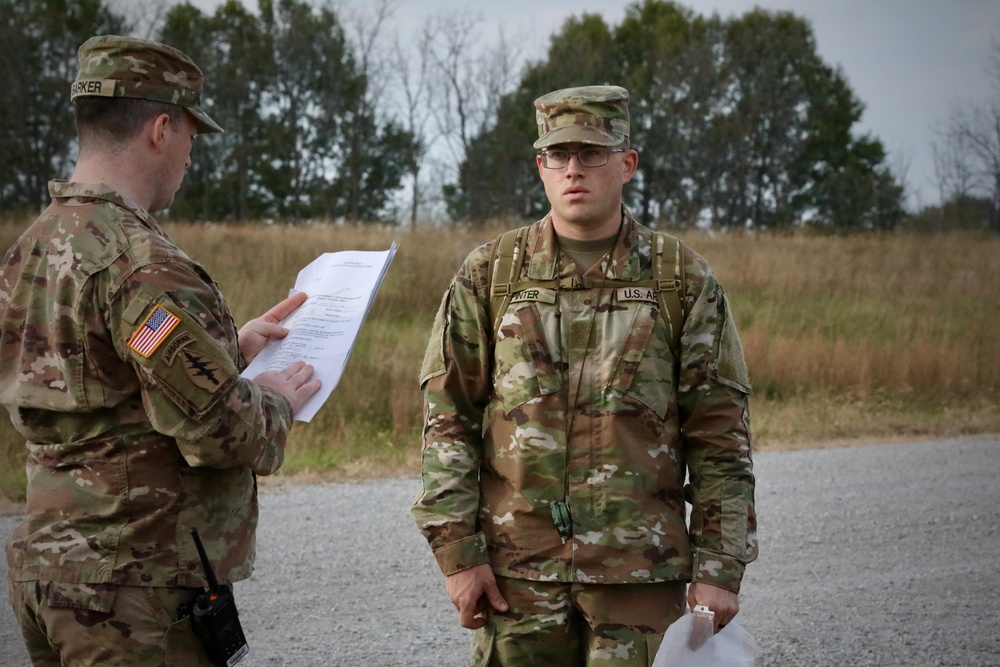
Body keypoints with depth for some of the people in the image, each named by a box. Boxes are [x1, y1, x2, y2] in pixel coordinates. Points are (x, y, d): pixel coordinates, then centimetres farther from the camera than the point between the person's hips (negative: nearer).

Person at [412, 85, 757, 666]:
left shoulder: (684, 281, 3)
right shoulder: (488, 276, 5)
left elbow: (720, 435, 3)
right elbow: (447, 417, 4)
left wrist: (720, 569, -3)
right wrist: (458, 552, -3)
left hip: (642, 567, -1)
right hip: (518, 568, 1)